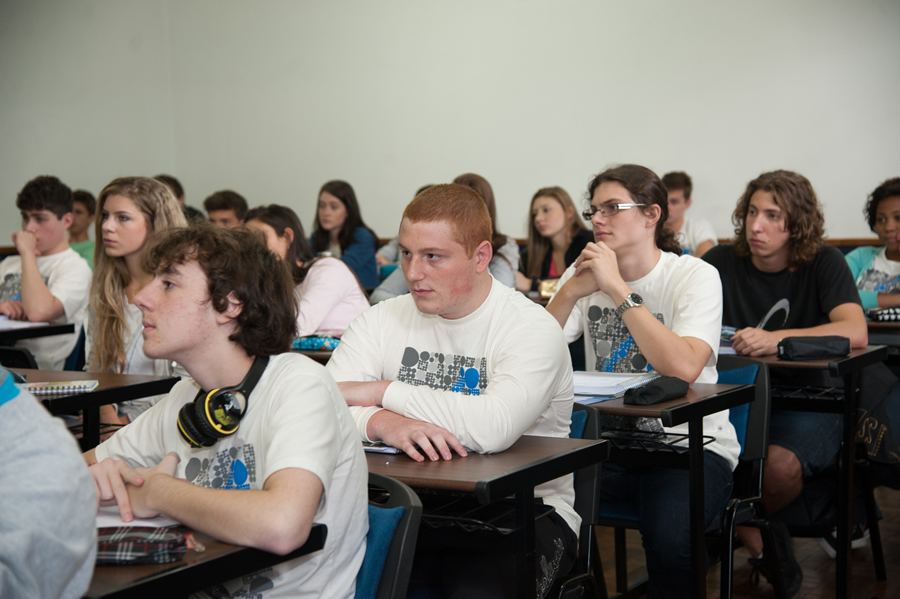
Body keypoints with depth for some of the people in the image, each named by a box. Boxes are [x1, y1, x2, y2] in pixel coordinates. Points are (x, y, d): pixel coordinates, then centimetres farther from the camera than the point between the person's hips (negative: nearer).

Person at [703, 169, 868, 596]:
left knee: (779, 464, -33)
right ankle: (760, 546, -3)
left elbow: (855, 333, -18)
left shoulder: (823, 264, -2)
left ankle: (737, 524, 4)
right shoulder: (721, 263, 5)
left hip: (807, 402, -2)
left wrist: (775, 339, -31)